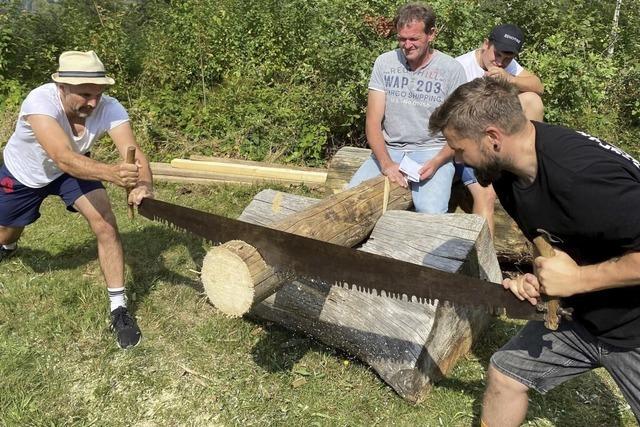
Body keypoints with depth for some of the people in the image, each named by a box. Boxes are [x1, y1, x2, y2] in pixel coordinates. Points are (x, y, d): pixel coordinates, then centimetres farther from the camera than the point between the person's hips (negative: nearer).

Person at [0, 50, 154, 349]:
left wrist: (143, 184, -68)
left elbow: (133, 154, -45)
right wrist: (111, 173, -73)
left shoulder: (109, 109, -33)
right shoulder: (40, 101, -41)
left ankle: (119, 308, -7)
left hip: (73, 168, 1)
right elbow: (64, 158, -55)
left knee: (106, 226, -20)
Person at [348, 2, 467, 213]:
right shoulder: (384, 62, 3)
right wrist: (386, 163, -17)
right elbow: (373, 122, -1)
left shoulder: (452, 69, -3)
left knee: (431, 212, -30)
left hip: (432, 151, -2)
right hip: (388, 150, 2)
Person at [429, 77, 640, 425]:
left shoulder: (584, 173, -33)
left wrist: (577, 279, -26)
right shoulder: (507, 175, -5)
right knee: (505, 372, 11)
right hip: (585, 314, 8)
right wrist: (539, 279, -9)